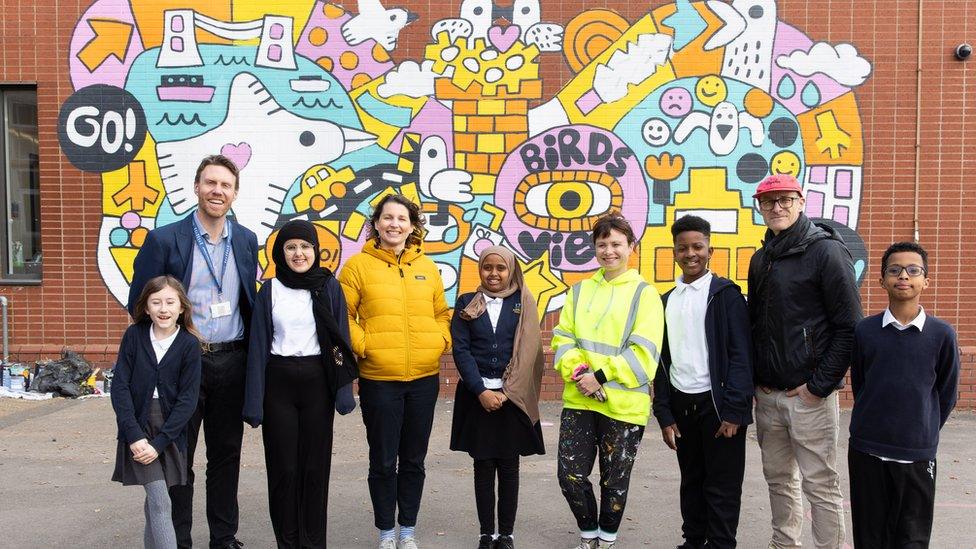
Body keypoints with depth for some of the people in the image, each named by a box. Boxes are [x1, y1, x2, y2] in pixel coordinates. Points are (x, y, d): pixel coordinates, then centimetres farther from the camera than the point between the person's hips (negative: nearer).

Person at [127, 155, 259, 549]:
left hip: (232, 361, 4)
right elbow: (139, 304, -3)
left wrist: (250, 351, 8)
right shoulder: (164, 239, -6)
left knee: (226, 455, 13)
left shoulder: (246, 240, 6)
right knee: (177, 457, 7)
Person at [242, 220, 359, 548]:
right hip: (278, 382, 0)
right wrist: (254, 402, -5)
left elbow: (340, 339, 1)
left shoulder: (329, 287, 1)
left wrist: (343, 391, -6)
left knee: (315, 464, 6)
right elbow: (258, 345, 0)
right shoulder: (270, 290, 2)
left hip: (317, 381, 0)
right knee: (283, 466, 5)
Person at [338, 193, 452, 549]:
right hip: (378, 378, -3)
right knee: (383, 461, 6)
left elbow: (441, 313, 15)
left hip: (424, 377, 3)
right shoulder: (358, 265, -1)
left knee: (414, 459, 14)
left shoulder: (426, 267, 10)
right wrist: (361, 345, -15)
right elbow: (343, 315, -3)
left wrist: (441, 341, -1)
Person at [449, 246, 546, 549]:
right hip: (476, 396, 0)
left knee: (508, 466, 6)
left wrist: (506, 392, -10)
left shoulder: (523, 303, 3)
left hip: (512, 396, 0)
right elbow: (460, 349, -3)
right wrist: (482, 391, -12)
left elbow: (528, 351, -2)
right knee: (483, 466, 7)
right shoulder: (466, 304, 4)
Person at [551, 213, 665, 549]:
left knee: (614, 480, 10)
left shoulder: (644, 293, -3)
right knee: (570, 474, 4)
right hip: (578, 399, 4)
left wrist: (601, 376, -17)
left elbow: (643, 351, -11)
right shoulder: (580, 290, 11)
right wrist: (578, 371, -11)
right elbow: (562, 338, 7)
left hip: (623, 404, -3)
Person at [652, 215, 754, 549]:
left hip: (717, 403, -5)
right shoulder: (667, 301, 11)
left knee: (722, 487, 3)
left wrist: (733, 411, -14)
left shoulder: (726, 294, -4)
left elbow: (741, 355, -9)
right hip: (682, 406, 5)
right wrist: (664, 415, 7)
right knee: (691, 483, 15)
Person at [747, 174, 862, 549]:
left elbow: (849, 328, -12)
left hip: (809, 395, -7)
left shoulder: (826, 251, -9)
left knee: (820, 485, 1)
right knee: (778, 479, 16)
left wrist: (819, 385, -14)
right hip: (767, 395, 7)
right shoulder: (761, 259, 12)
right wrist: (756, 380, 10)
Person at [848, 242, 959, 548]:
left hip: (917, 454, 0)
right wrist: (875, 425, 9)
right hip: (866, 451, 1)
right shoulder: (865, 330, -1)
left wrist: (924, 433, 8)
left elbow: (947, 395, 6)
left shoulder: (942, 334, -4)